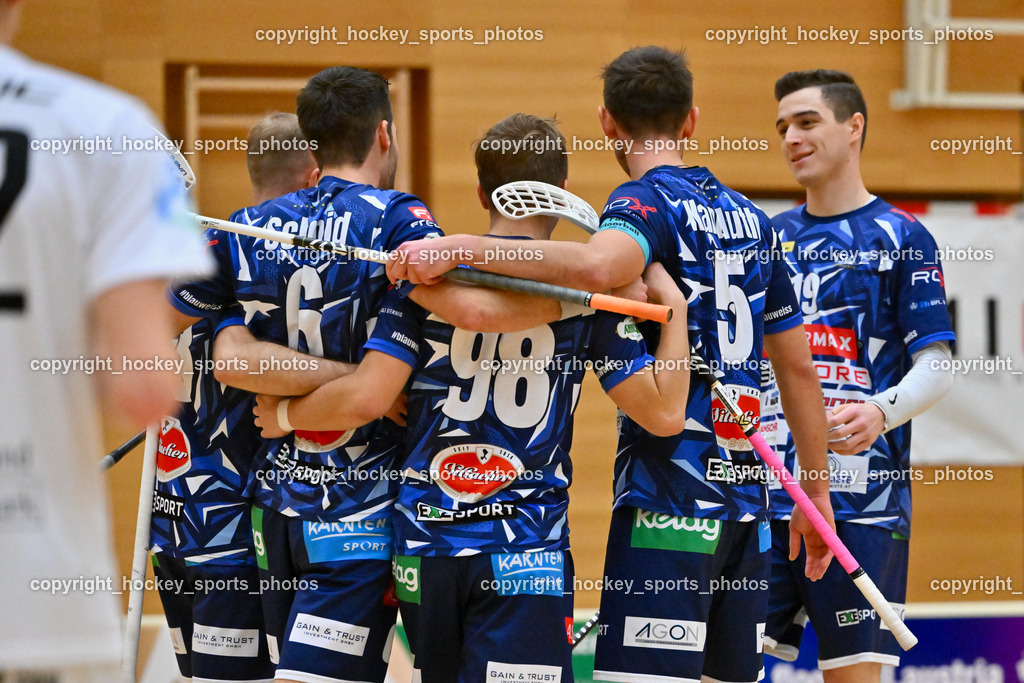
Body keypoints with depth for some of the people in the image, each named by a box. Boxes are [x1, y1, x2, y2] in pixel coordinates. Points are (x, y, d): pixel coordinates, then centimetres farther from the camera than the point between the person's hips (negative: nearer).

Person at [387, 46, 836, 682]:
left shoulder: (648, 201, -6)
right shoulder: (751, 218, 17)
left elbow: (597, 265, -31)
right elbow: (800, 369, 20)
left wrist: (461, 246, -33)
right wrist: (817, 493, 26)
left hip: (670, 493, -7)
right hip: (747, 494, 7)